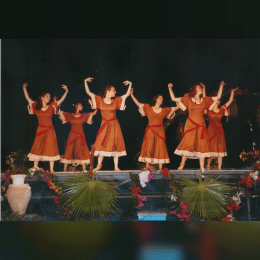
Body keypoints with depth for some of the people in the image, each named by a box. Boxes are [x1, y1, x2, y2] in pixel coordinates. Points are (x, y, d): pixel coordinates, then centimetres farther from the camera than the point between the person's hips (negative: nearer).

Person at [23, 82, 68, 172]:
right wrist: (24, 88, 1)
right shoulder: (36, 106, 4)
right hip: (40, 130, 1)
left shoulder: (51, 107, 2)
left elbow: (61, 100, -3)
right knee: (37, 147, 2)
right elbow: (28, 98, 6)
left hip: (49, 131, -1)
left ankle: (51, 169, -1)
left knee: (50, 149, -3)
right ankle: (35, 166, 14)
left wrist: (66, 91, -12)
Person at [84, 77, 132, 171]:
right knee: (101, 145, 0)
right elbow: (88, 93, -1)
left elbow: (127, 94, 6)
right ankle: (99, 165, 12)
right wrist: (85, 82, -7)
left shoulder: (116, 101, 4)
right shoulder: (100, 100, 0)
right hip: (104, 125, -1)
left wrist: (130, 85, -1)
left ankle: (116, 166, 7)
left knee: (115, 145, 1)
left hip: (114, 125, 1)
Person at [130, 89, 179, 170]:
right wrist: (131, 95, 0)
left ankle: (160, 168, -1)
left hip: (160, 131, 2)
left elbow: (176, 108, 15)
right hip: (150, 131, -1)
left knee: (160, 149, -3)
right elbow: (138, 104, 5)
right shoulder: (148, 108, 7)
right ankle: (147, 168, -1)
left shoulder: (165, 110, 11)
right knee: (149, 148, -4)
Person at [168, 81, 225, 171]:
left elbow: (218, 97, 18)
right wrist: (170, 88, 0)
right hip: (190, 125, -3)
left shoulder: (205, 100, 13)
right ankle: (182, 164, -2)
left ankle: (202, 167, 1)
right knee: (189, 144, -14)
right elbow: (174, 99, 7)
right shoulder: (188, 99, 6)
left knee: (202, 145, -2)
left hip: (201, 125, 3)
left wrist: (221, 86, 14)